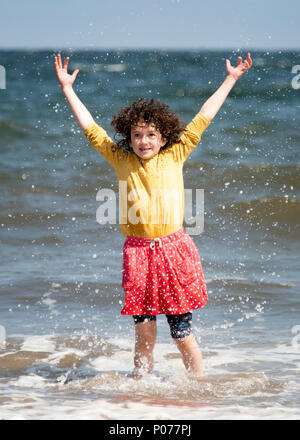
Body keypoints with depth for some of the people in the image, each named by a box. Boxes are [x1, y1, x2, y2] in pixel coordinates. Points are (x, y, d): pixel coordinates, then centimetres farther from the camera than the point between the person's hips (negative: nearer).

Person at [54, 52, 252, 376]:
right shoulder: (121, 160, 6)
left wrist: (231, 79, 13)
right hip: (138, 252, 1)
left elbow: (203, 118, 8)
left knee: (182, 334, 3)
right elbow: (91, 128, 9)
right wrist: (67, 88, 10)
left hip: (173, 249, -1)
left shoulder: (175, 155, 4)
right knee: (144, 334, 3)